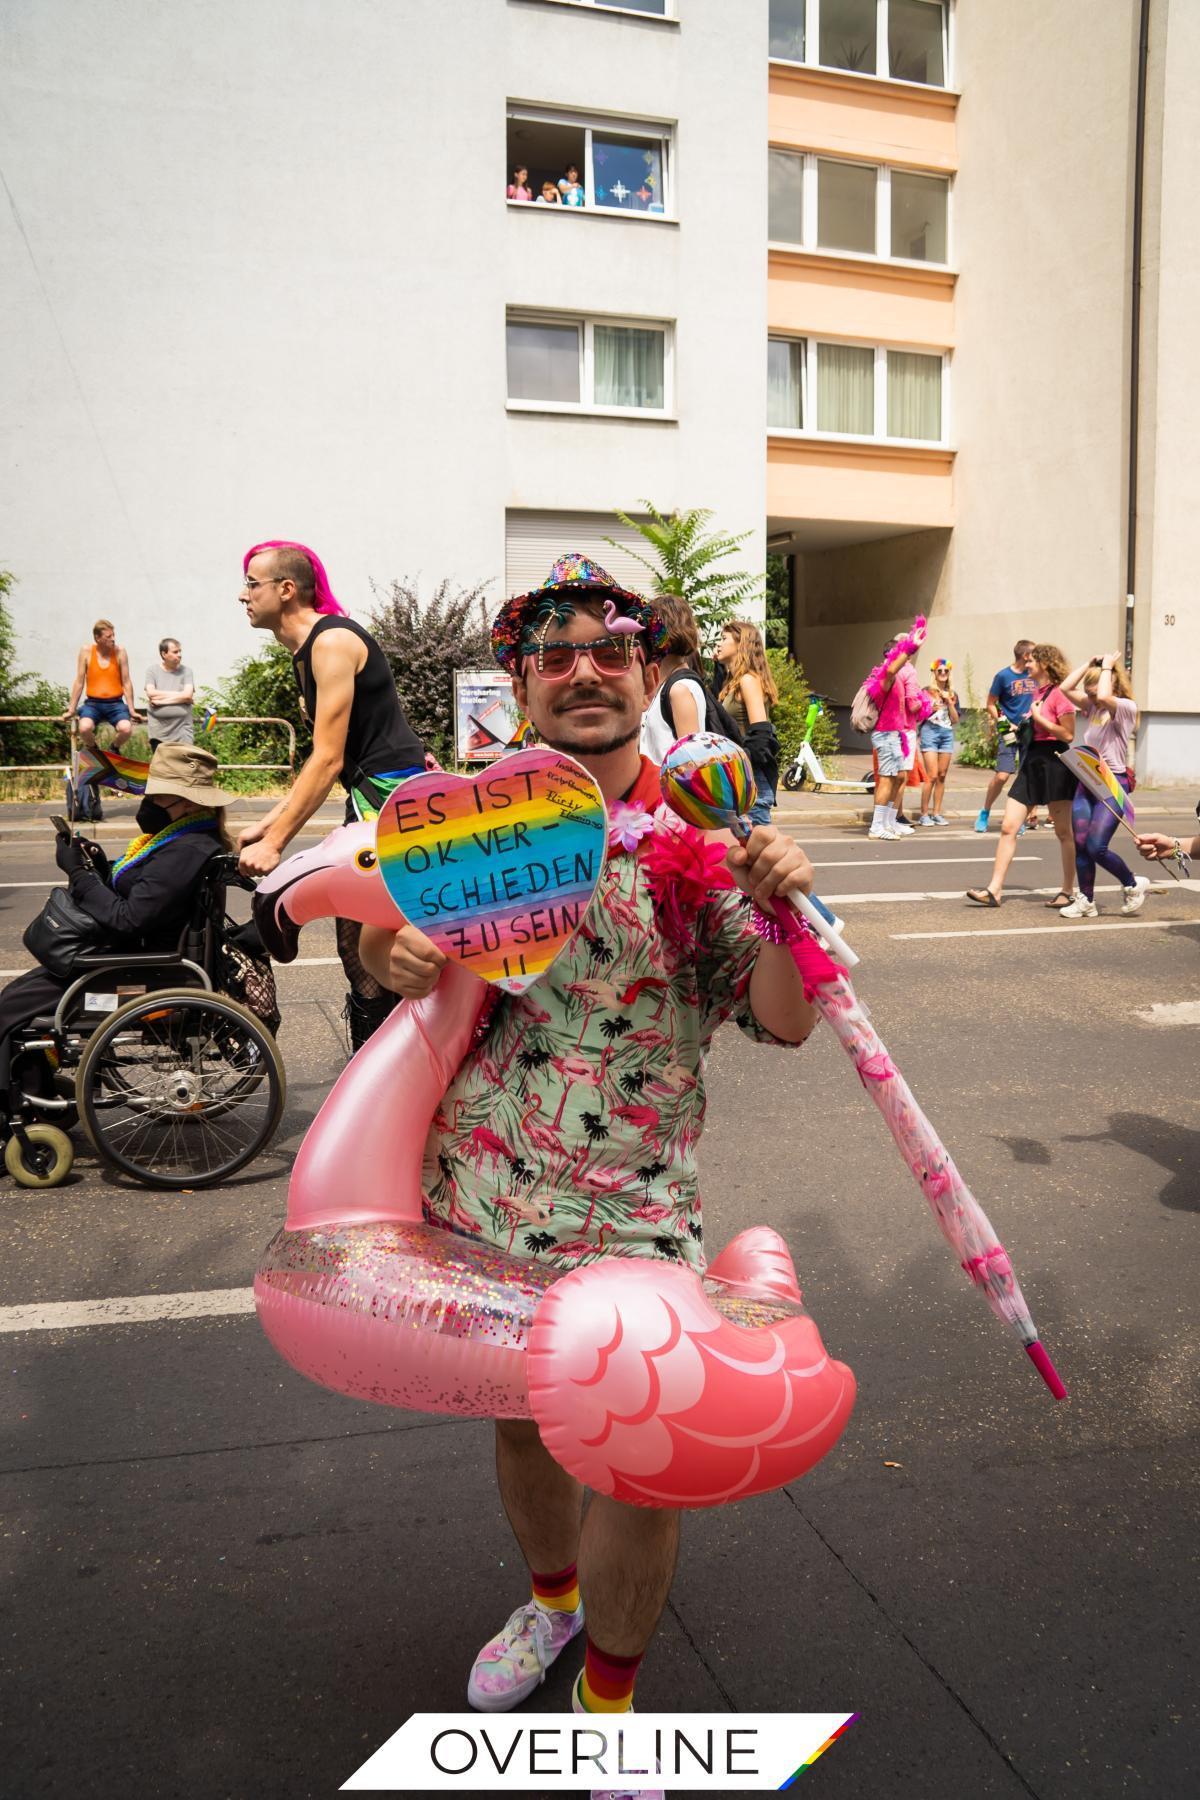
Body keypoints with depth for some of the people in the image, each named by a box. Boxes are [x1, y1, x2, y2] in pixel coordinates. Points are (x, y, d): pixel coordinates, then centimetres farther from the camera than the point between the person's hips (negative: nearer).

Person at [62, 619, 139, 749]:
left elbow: (126, 683, 3)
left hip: (115, 704, 0)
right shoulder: (86, 651, -1)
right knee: (84, 728, -31)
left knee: (126, 728, -29)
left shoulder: (119, 652, -1)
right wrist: (71, 710, 4)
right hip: (93, 703, 0)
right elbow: (79, 682, 3)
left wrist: (132, 711, 4)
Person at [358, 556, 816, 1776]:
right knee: (519, 1416, 23)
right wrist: (392, 953, -12)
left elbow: (784, 1021, -8)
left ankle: (606, 1699, 33)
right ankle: (552, 1595, 53)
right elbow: (385, 940, 12)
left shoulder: (697, 839, -7)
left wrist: (785, 907, -27)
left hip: (631, 1213, -3)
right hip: (478, 1192, 3)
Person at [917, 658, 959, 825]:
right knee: (932, 776, -12)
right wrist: (932, 709, -13)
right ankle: (924, 814, -5)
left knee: (942, 776, 4)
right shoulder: (927, 691, 2)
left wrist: (949, 702, 0)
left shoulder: (953, 694, 15)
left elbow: (955, 720, 10)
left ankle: (936, 813, 9)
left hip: (947, 734, 5)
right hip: (930, 732, -5)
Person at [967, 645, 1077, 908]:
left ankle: (1068, 891, 16)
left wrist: (1038, 717, -14)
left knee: (1063, 832, 4)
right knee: (1008, 827, -1)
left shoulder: (1059, 693, -10)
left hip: (1054, 764, -8)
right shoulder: (1036, 692, 15)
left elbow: (1068, 735, -15)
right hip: (1031, 762, 8)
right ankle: (994, 890, -3)